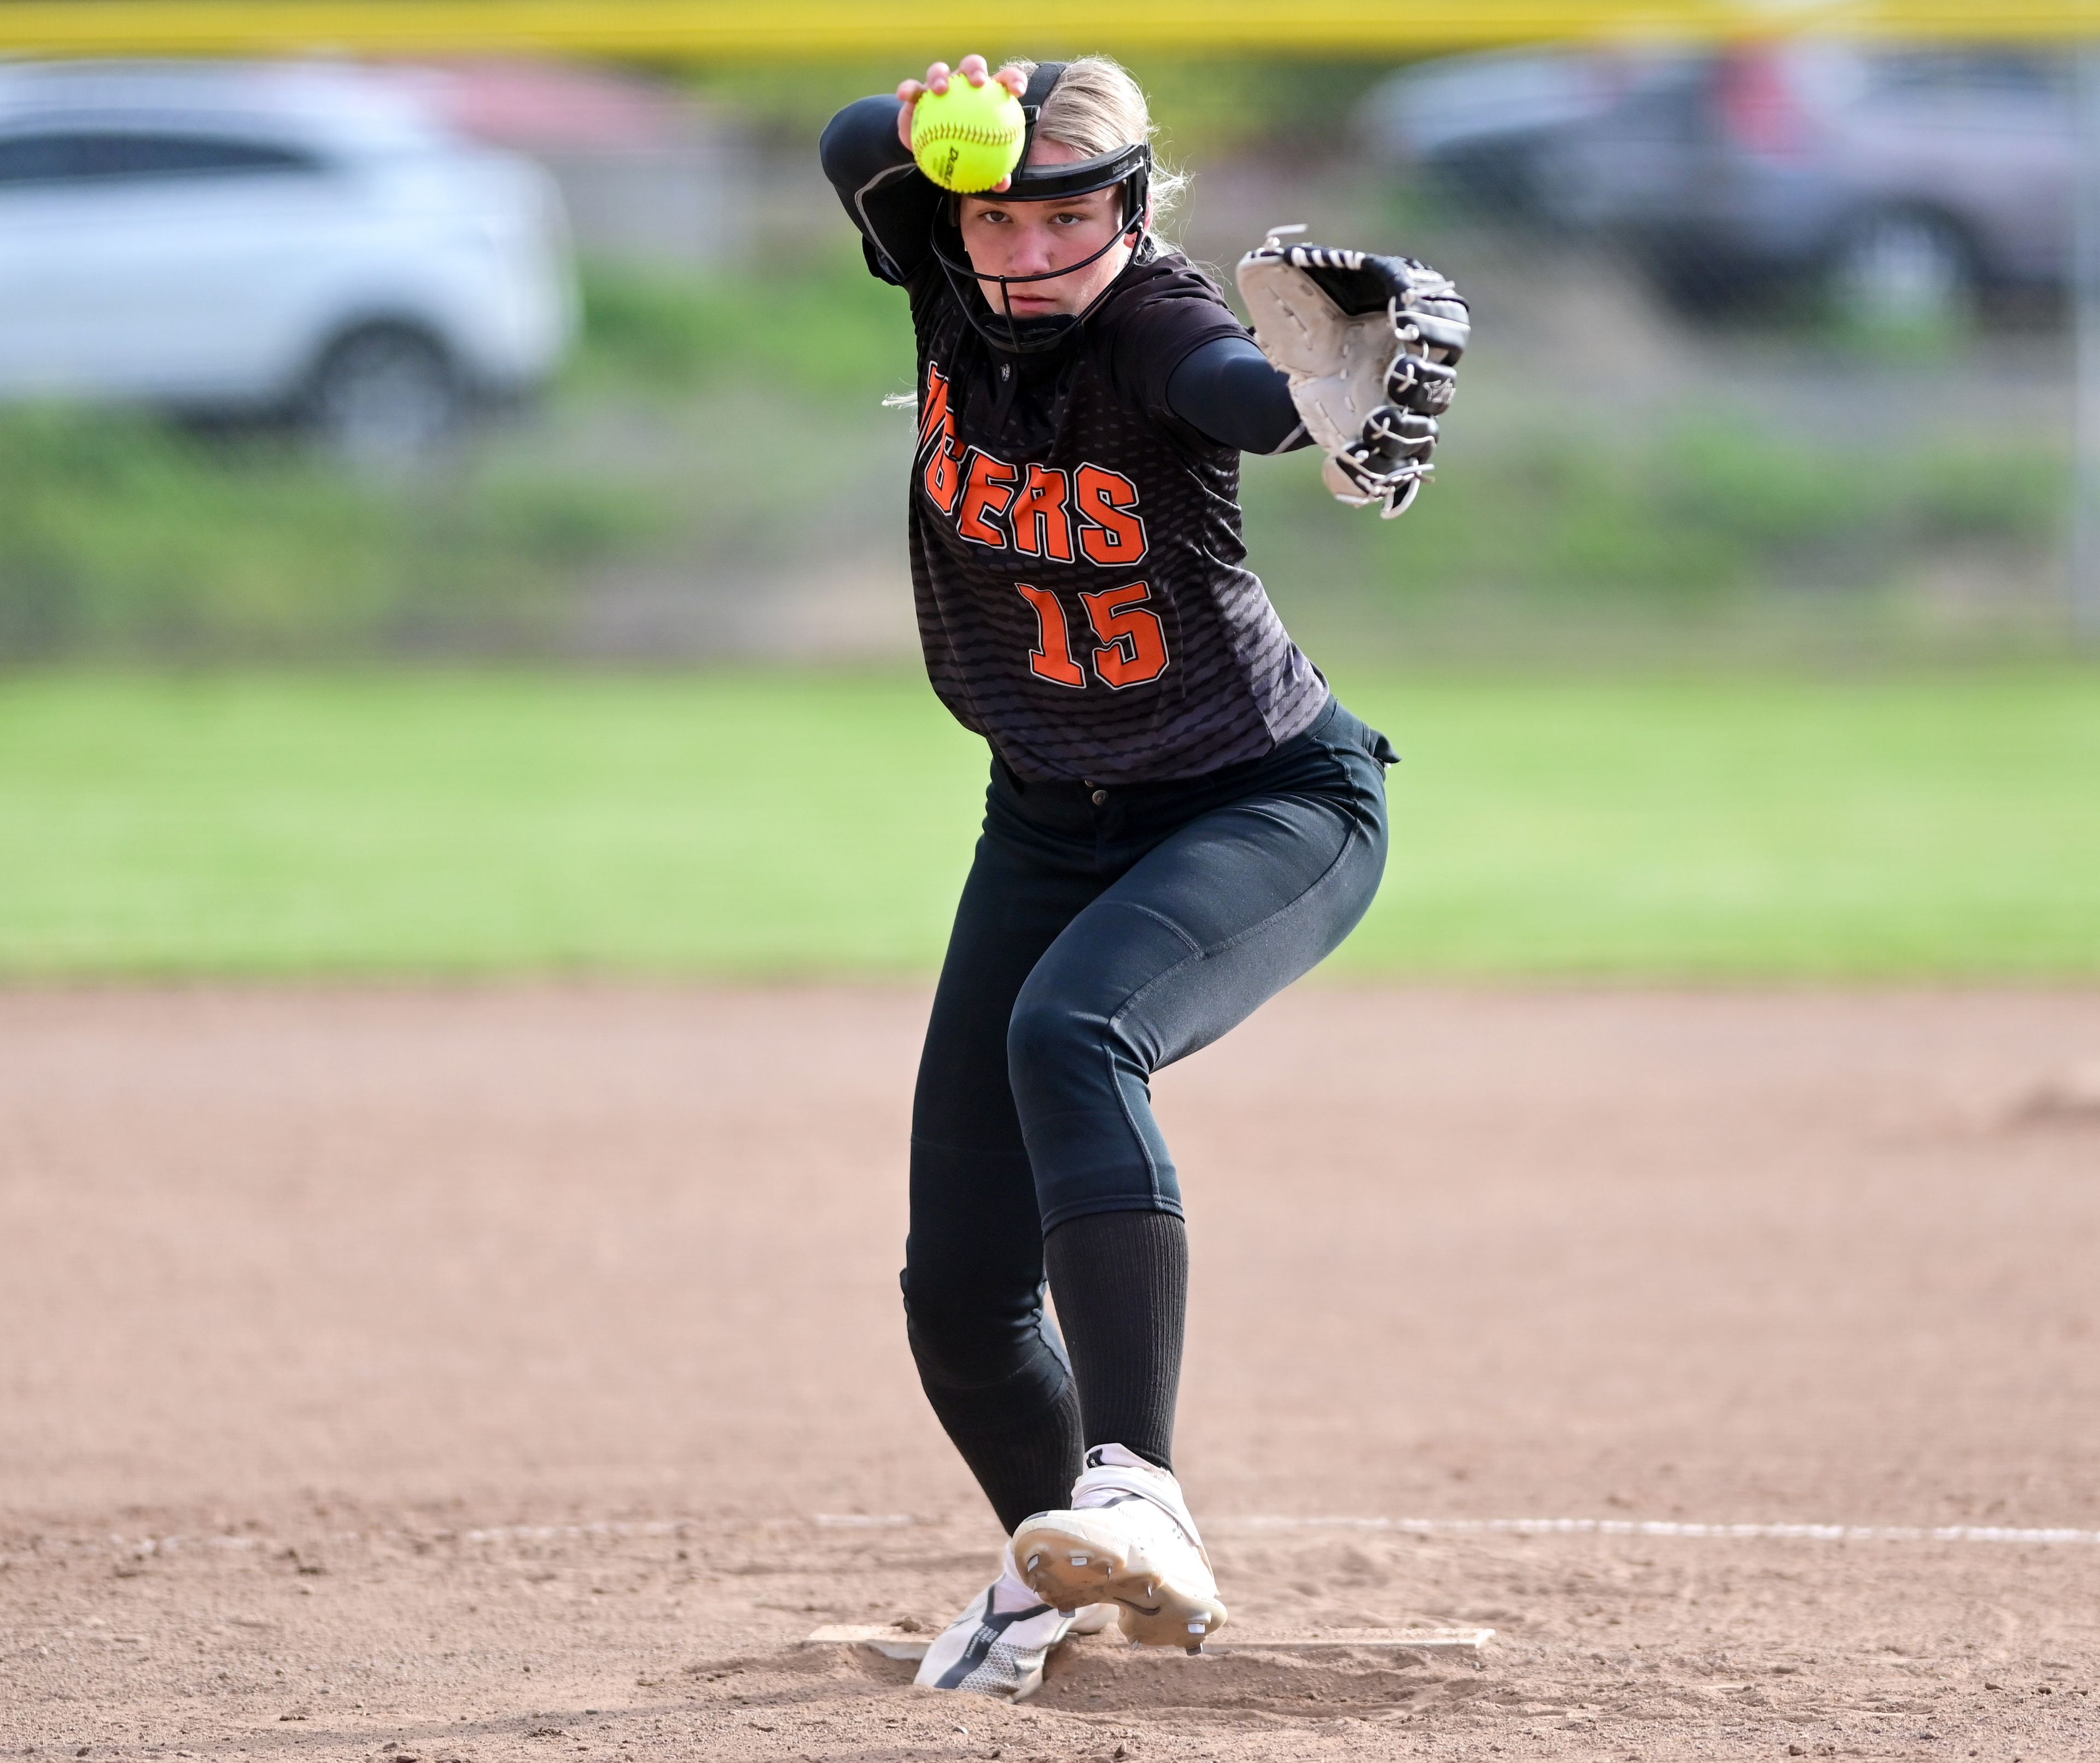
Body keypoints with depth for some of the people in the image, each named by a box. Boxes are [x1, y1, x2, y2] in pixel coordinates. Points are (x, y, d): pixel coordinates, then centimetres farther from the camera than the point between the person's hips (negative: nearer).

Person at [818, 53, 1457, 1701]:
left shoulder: (1155, 324, -27)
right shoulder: (955, 281, -11)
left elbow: (1259, 388, -50)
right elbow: (855, 151, -29)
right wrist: (927, 130, -51)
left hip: (1274, 806, -6)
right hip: (1050, 823, 6)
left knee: (1070, 1027, -37)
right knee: (960, 1285, 4)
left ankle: (1137, 1495, -43)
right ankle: (1055, 1569, 34)